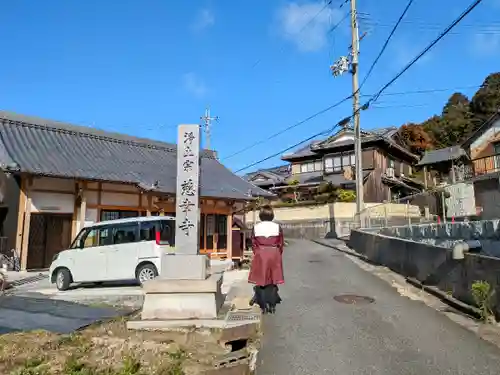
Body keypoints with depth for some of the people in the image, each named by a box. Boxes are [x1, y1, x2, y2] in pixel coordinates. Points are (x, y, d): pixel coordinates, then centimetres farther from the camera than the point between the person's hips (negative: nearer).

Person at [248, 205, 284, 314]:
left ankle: (264, 306, 11)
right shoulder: (277, 227, -3)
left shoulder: (256, 227, -3)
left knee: (261, 280, 8)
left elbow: (253, 244, 1)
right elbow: (281, 244, 2)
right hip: (274, 255, 1)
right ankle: (272, 306, 15)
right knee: (273, 280, 10)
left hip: (260, 255, -1)